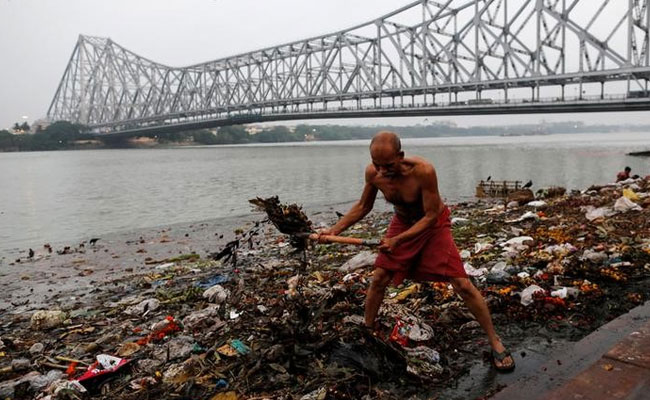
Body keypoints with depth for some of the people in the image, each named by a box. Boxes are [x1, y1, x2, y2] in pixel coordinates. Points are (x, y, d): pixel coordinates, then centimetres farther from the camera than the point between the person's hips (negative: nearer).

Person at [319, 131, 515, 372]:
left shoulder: (423, 171, -35)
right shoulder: (373, 173, -20)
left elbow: (431, 216, -26)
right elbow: (363, 207, -1)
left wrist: (397, 240, -32)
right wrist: (335, 230, -10)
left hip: (433, 225, -4)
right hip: (402, 223, 4)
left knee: (462, 284, -10)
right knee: (378, 280, 1)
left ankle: (495, 342, 6)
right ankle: (367, 333, 23)